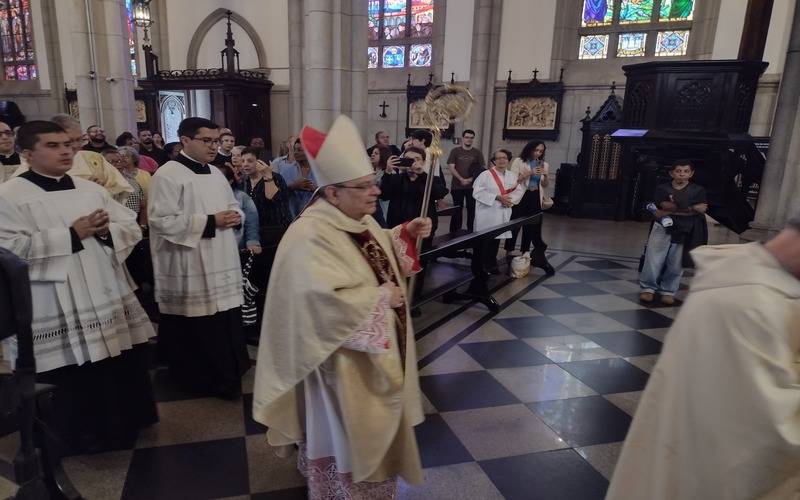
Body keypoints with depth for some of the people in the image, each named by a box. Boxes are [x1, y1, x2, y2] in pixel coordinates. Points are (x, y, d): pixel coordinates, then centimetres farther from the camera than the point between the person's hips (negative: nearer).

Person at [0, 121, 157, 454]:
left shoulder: (90, 189, 12)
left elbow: (132, 228, 11)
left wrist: (107, 229, -10)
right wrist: (71, 234, -17)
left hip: (108, 297, 6)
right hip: (58, 308, -5)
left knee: (126, 366, 13)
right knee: (74, 380, 4)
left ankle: (127, 423, 34)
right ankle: (85, 436, 26)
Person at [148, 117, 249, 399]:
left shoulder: (216, 174, 14)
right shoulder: (168, 175, -11)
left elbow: (233, 206, 23)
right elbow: (162, 221, -19)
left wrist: (235, 217, -1)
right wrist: (210, 221, -20)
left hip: (221, 265, 8)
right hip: (191, 269, -7)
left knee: (225, 325, 13)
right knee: (197, 330, 0)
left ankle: (225, 375, 31)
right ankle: (202, 379, 18)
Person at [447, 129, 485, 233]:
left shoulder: (477, 152, 6)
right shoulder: (455, 151, 3)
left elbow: (482, 169, 3)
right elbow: (451, 168, -3)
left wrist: (471, 179, -11)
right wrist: (461, 179, -14)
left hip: (472, 186, 1)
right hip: (457, 186, -1)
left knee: (472, 209, 2)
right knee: (457, 210, 6)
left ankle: (470, 232, 10)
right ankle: (454, 233, 13)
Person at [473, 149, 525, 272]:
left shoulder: (512, 176, 10)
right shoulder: (485, 175, -8)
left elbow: (519, 191, 8)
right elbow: (477, 192, -14)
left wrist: (510, 199, -13)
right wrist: (497, 197, -18)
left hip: (503, 214, 5)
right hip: (487, 214, -5)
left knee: (496, 240, 10)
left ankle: (491, 265, 23)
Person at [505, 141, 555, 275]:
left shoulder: (544, 164, 10)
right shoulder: (518, 161, -2)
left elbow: (545, 185, 12)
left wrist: (546, 175, -7)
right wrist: (528, 173, -18)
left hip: (535, 198, 4)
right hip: (520, 196, -4)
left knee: (531, 227, 8)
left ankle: (525, 253, 20)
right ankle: (509, 251, 13)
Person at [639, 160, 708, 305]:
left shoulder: (698, 190, 6)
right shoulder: (662, 188, 7)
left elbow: (700, 211, -7)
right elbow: (664, 205, -10)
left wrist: (668, 212, -12)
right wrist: (691, 208, -12)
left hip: (684, 232, 0)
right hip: (662, 228, 0)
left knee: (676, 263, 2)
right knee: (654, 259, -3)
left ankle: (668, 290, 13)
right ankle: (648, 287, 9)